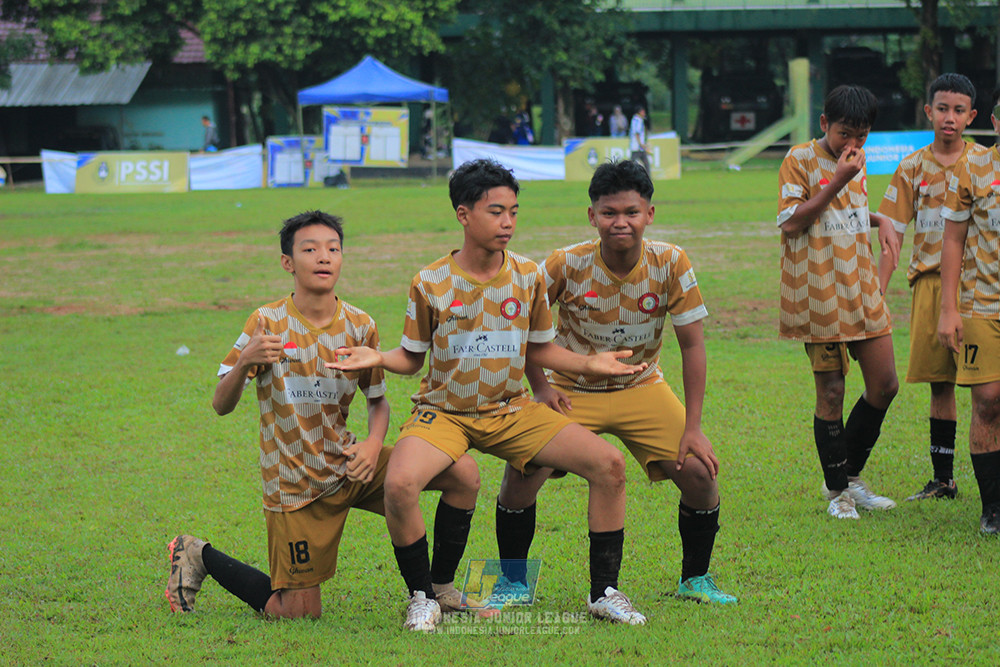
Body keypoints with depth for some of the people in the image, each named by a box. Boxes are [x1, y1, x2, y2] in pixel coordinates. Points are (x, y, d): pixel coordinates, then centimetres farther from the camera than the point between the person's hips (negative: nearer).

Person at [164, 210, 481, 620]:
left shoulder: (359, 326, -2)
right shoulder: (268, 323, -13)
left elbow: (378, 401, 9)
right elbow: (221, 406, -12)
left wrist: (374, 444, -13)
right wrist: (245, 361, -33)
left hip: (349, 464, 4)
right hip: (296, 484, -4)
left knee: (463, 473, -12)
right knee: (299, 614, -3)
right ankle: (199, 557, 20)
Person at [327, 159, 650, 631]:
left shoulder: (528, 277, 0)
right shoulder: (430, 283, -7)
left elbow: (538, 349, 11)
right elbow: (412, 359, 2)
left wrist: (589, 364, -3)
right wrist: (376, 359, -18)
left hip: (510, 411, 3)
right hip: (443, 412, -3)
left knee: (609, 464, -14)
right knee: (399, 483, -34)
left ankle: (603, 593, 1)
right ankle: (421, 597, -8)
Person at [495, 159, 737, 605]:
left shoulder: (670, 263, -18)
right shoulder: (566, 265, -21)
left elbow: (691, 343, -12)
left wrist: (692, 427, -14)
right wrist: (540, 387, -10)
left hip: (642, 388, 1)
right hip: (572, 391, -1)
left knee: (699, 472, -15)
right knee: (521, 473, -21)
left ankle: (695, 580, 9)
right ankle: (512, 583, 1)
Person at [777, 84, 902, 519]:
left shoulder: (856, 161, 12)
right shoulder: (801, 160, -8)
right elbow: (791, 222, -15)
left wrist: (882, 220, 7)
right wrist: (838, 181, -18)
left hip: (861, 290, 7)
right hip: (819, 295, -7)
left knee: (885, 386, 5)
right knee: (831, 392, -3)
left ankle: (851, 475, 22)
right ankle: (837, 492, 10)